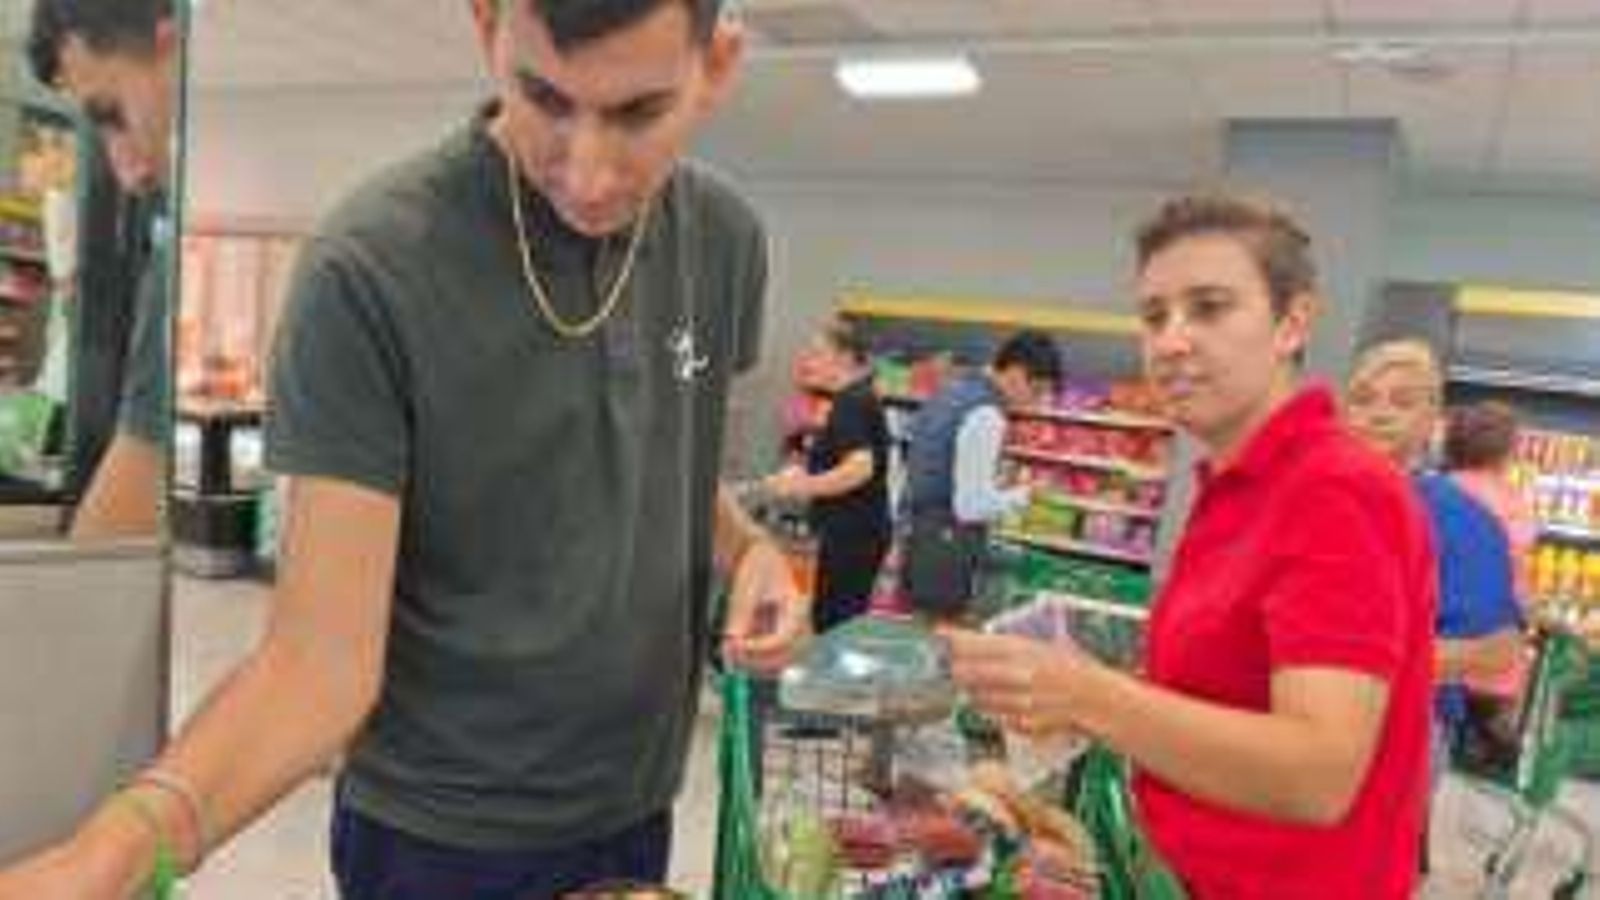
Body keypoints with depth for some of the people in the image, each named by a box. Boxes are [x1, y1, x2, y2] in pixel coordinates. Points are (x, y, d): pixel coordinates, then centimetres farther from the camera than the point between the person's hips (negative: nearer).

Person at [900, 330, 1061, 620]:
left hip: (916, 538, 9)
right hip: (947, 551, -9)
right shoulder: (986, 417, -20)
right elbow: (971, 506, -22)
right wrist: (1022, 495, -8)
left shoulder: (951, 390, 8)